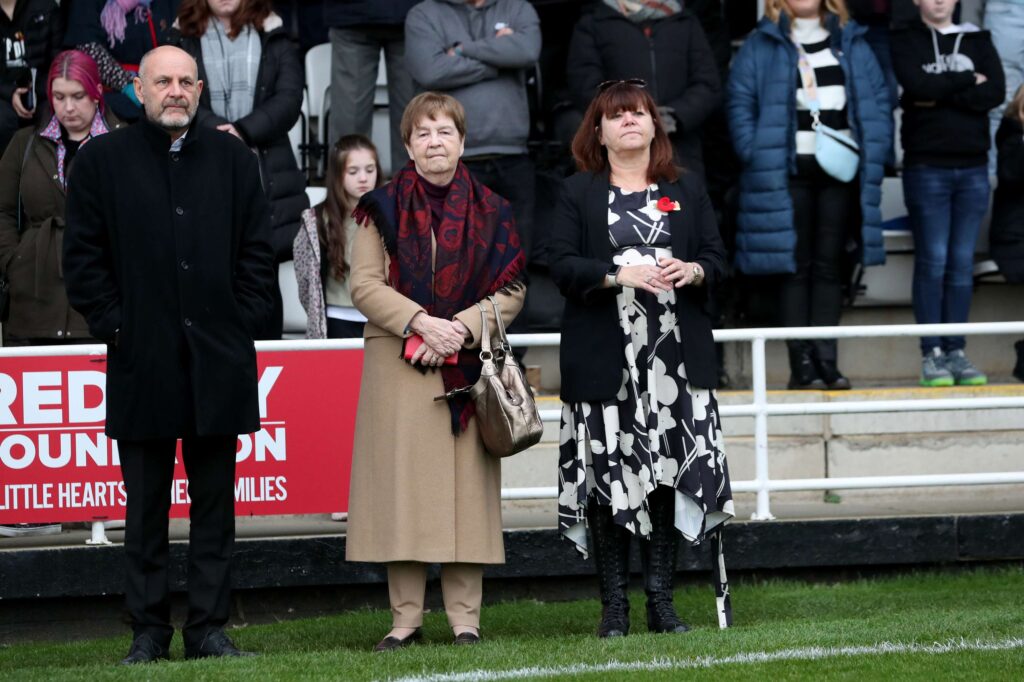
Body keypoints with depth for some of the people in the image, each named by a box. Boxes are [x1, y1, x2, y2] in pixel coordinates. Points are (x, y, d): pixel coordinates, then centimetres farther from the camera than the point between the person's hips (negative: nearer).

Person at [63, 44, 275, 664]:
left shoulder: (234, 160, 11)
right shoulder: (102, 161, 4)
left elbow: (258, 251, 10)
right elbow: (84, 258, 2)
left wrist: (243, 323, 0)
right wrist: (114, 327, -5)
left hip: (219, 358, 2)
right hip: (142, 359, -2)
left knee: (215, 502, 4)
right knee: (146, 506, 3)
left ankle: (210, 628, 8)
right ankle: (149, 631, 8)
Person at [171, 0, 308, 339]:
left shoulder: (273, 38, 12)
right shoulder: (183, 40, 11)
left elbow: (289, 98, -1)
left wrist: (243, 132, -14)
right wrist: (220, 132, -18)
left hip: (266, 181, 0)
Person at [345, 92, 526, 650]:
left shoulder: (490, 211, 9)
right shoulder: (383, 208, 6)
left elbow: (511, 290, 4)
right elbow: (364, 285, -1)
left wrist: (460, 328, -11)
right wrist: (421, 322, -14)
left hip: (467, 366, 1)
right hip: (397, 368, -1)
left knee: (465, 484, -2)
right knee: (402, 485, -4)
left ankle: (465, 618, 2)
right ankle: (406, 619, 0)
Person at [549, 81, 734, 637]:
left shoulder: (687, 190, 14)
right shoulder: (578, 193, 6)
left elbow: (717, 258, 11)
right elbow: (563, 266, -4)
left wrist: (692, 271, -12)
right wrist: (620, 275, -18)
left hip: (676, 356, 2)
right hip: (604, 358, -2)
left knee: (668, 475, 0)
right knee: (609, 477, -4)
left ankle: (661, 602, 6)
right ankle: (614, 607, 1)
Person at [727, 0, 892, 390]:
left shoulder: (851, 43, 13)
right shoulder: (761, 45, 4)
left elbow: (879, 98, 11)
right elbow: (739, 101, -1)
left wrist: (874, 151, -1)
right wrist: (755, 154, -11)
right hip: (789, 170, -3)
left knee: (829, 266, 3)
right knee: (796, 268, -2)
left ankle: (826, 361, 4)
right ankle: (801, 363, -3)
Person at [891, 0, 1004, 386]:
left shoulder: (977, 41, 13)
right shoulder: (906, 42, 5)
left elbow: (995, 92, -3)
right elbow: (916, 85, -13)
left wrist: (941, 95, -10)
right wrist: (968, 82, -4)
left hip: (973, 166, 3)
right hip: (926, 166, -3)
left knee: (962, 263, 2)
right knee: (932, 261, -7)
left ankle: (956, 352, 5)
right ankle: (931, 354, -4)